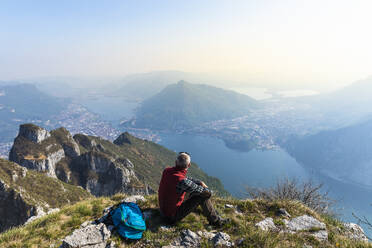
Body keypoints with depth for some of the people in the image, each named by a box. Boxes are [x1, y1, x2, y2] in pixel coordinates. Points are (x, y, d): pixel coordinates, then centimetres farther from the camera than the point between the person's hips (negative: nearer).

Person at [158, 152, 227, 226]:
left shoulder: (166, 171, -10)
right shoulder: (182, 182, -33)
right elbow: (205, 192, -17)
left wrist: (199, 182, 2)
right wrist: (207, 190, 6)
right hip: (173, 217, -8)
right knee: (203, 196, -10)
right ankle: (215, 220, 12)